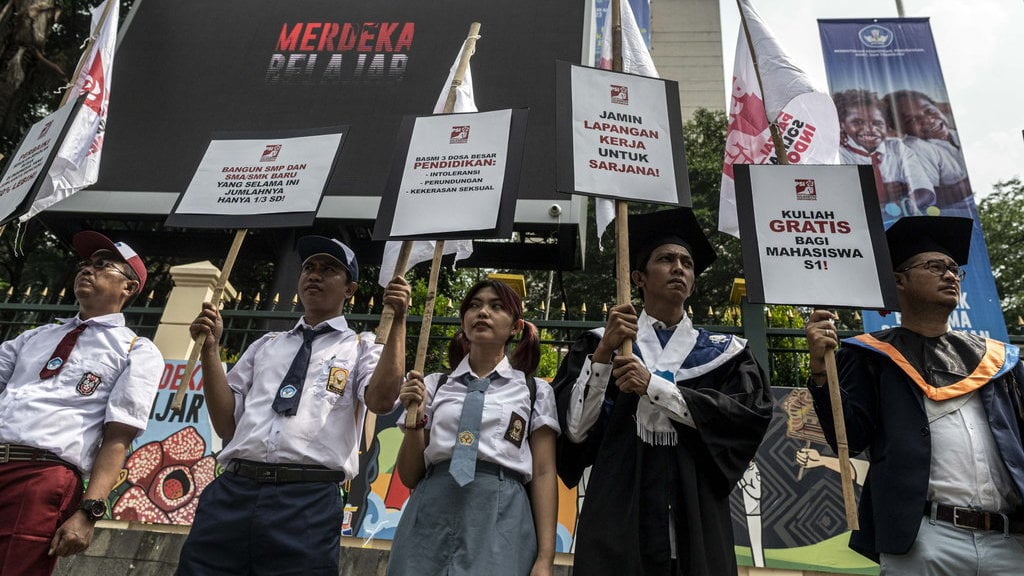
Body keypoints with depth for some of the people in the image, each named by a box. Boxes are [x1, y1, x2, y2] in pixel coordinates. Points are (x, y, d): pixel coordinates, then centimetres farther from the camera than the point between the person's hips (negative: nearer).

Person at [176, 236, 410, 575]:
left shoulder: (361, 348, 11)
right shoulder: (265, 345, 22)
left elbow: (382, 400, -11)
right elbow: (226, 425, 16)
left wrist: (397, 321, -13)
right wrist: (209, 348, 9)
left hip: (307, 503, -3)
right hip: (231, 494, 4)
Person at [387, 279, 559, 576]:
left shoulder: (535, 391, 7)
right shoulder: (434, 385, 10)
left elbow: (544, 474, 3)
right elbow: (410, 476, 10)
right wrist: (415, 418, -6)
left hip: (501, 518, -1)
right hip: (430, 517, 2)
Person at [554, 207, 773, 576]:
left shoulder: (724, 352, 8)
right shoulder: (600, 344, 4)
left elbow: (753, 413, -9)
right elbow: (574, 430, -4)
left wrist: (653, 386, -15)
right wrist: (603, 352, -16)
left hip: (697, 516, 2)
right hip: (619, 514, -1)